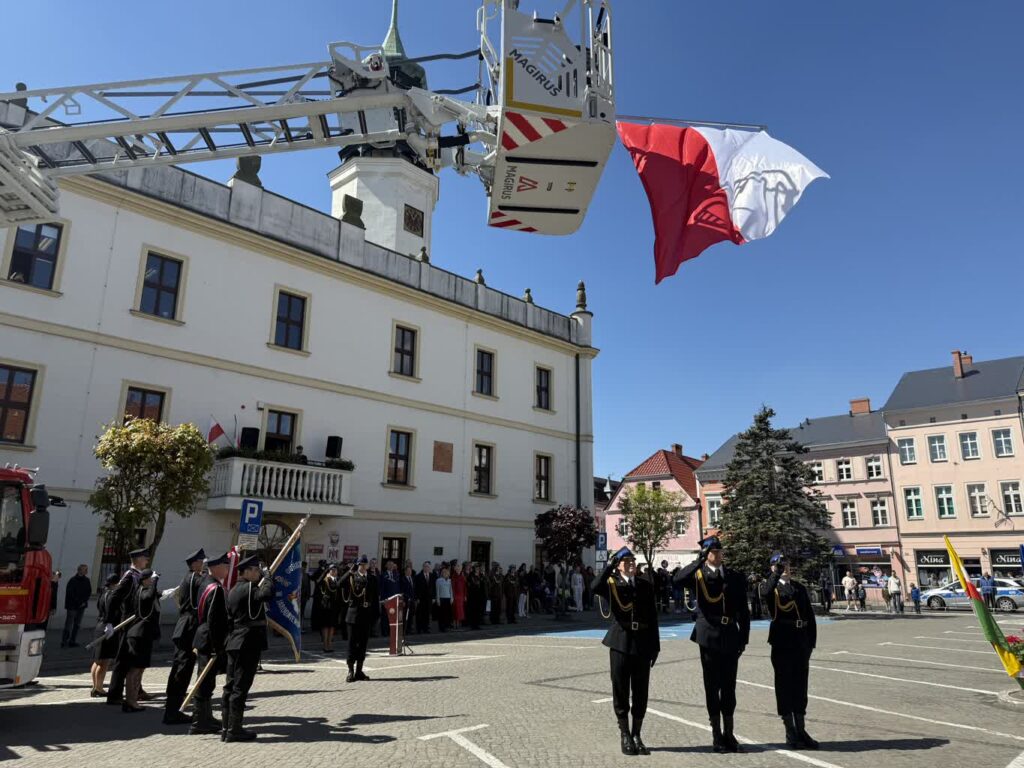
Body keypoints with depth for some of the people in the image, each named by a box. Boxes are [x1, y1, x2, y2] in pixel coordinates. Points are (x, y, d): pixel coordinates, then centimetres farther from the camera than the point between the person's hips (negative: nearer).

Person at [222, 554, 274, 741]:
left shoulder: (234, 591, 16)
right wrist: (267, 576, -14)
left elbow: (230, 618, 19)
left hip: (235, 643, 10)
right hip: (248, 643, -10)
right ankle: (234, 730, 2)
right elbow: (267, 594, -32)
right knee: (240, 686, -4)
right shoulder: (248, 588, -14)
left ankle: (227, 729, 17)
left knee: (231, 686, 11)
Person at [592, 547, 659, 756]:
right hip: (621, 642, -2)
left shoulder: (646, 584, 7)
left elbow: (653, 616, 8)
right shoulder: (612, 583, -1)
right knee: (621, 691, 6)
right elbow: (594, 587, -24)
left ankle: (636, 735, 23)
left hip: (643, 642, 2)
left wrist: (655, 645, 5)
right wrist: (610, 565, -21)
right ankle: (625, 735, 21)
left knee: (641, 691, 8)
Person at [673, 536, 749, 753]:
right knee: (712, 687, 5)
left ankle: (728, 733, 21)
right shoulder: (698, 575, -1)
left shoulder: (736, 578, 8)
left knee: (729, 687, 10)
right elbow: (679, 579, -25)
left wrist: (743, 638, 3)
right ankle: (717, 735, 15)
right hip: (709, 637, -3)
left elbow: (744, 611, 9)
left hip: (730, 638, 3)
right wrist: (700, 560, -27)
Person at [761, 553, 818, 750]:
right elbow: (765, 592, -27)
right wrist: (777, 573, -22)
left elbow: (810, 615, 11)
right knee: (784, 685, 2)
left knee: (800, 685, 10)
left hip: (801, 642, 4)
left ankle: (801, 731, 20)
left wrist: (811, 642, 5)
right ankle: (790, 733, 11)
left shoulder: (800, 587, 13)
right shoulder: (772, 587, 0)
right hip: (782, 642, -4)